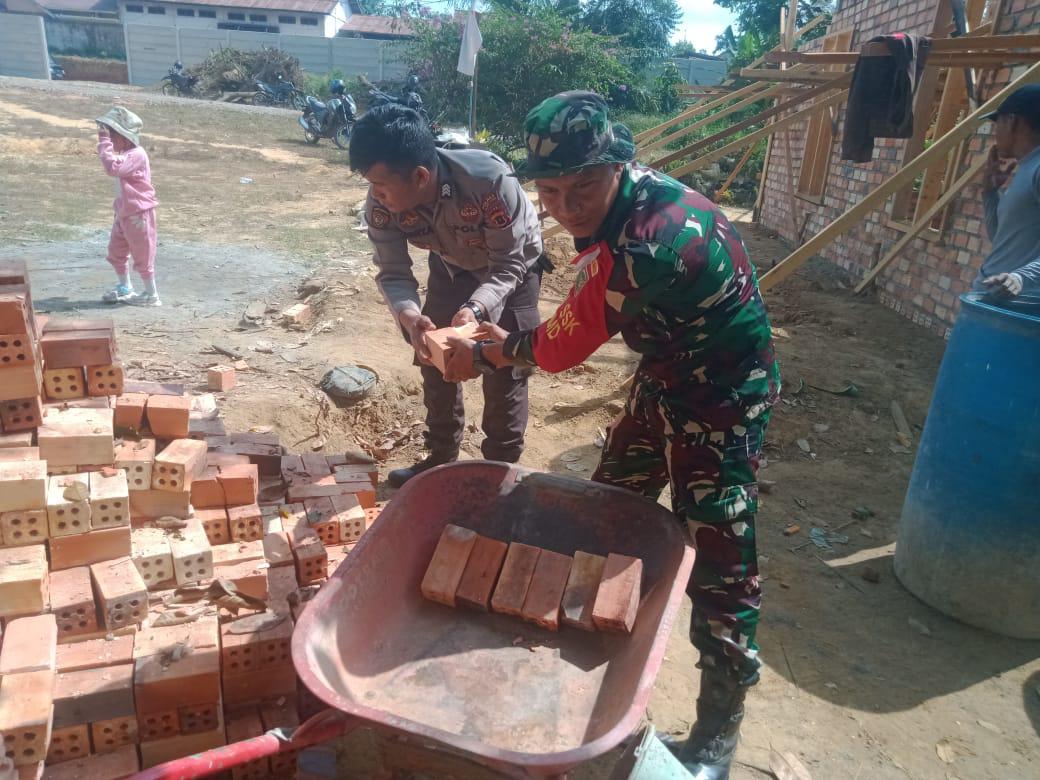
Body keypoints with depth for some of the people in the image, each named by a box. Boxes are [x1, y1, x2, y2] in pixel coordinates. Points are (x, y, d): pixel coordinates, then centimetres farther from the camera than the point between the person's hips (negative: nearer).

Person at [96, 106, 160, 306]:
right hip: (124, 213, 10)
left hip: (138, 213, -10)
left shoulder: (136, 154, -20)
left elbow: (112, 167, -30)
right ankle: (124, 288, 32)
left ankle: (151, 293, 9)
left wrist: (104, 142, -26)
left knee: (142, 254, -1)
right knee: (116, 252, 18)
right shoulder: (126, 154, 13)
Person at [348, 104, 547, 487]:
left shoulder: (490, 180, -41)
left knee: (504, 370, -5)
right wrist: (409, 315, -44)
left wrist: (475, 309, -51)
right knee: (435, 356, 7)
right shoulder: (381, 204, -28)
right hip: (453, 265, 5)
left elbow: (509, 265, -33)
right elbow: (392, 273, -22)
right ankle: (441, 458, 27)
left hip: (513, 265, -4)